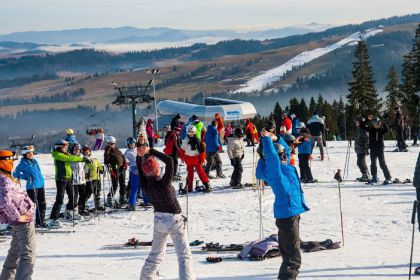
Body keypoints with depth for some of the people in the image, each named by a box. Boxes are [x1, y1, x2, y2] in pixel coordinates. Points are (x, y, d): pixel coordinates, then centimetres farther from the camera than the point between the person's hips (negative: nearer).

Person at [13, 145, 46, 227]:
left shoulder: (35, 161, 14)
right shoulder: (23, 164, -5)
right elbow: (15, 174, 1)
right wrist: (26, 177, -5)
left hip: (41, 186, 7)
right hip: (32, 187, -7)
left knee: (42, 204, 12)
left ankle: (41, 221, 22)